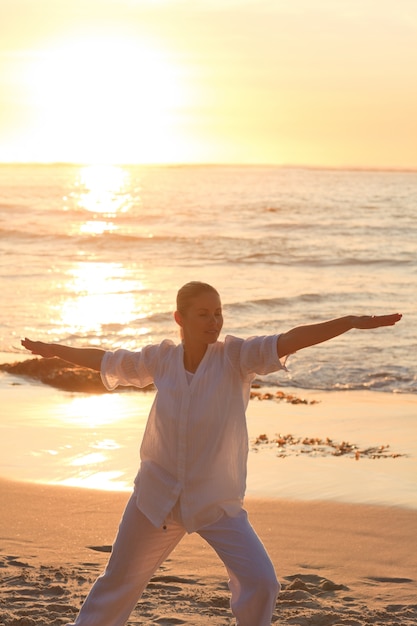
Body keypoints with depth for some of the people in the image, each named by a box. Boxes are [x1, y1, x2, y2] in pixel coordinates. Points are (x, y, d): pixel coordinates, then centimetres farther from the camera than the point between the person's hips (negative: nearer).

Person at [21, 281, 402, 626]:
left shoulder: (235, 357, -13)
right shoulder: (161, 359, -5)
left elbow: (290, 340, -28)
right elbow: (104, 361, 12)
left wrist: (351, 322, -41)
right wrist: (53, 350, 25)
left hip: (219, 503, -2)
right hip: (157, 496, 2)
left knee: (261, 583, -14)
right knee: (119, 583, 17)